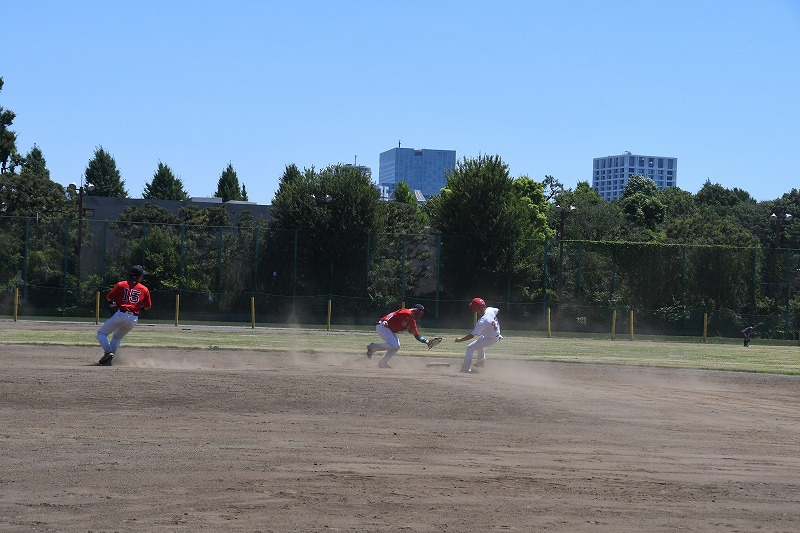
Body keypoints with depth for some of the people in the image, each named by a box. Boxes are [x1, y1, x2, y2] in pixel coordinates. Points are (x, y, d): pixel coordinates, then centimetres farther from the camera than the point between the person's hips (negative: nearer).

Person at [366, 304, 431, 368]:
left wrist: (425, 341, 4)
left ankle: (382, 363, 14)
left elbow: (417, 335, 18)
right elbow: (393, 314, -24)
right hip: (383, 326, -10)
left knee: (396, 347, 10)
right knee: (394, 345, -19)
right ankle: (373, 346, -10)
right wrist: (385, 321, -39)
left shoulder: (413, 322, 14)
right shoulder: (407, 313, -14)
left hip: (391, 331, 10)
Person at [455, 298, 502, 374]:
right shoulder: (490, 310, -17)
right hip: (496, 334, 9)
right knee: (480, 341, 35)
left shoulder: (482, 322, -36)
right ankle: (481, 361, 48)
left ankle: (466, 368, -7)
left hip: (490, 339, -9)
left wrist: (460, 339, -26)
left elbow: (472, 335, -34)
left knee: (470, 347, -7)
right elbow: (497, 310, 8)